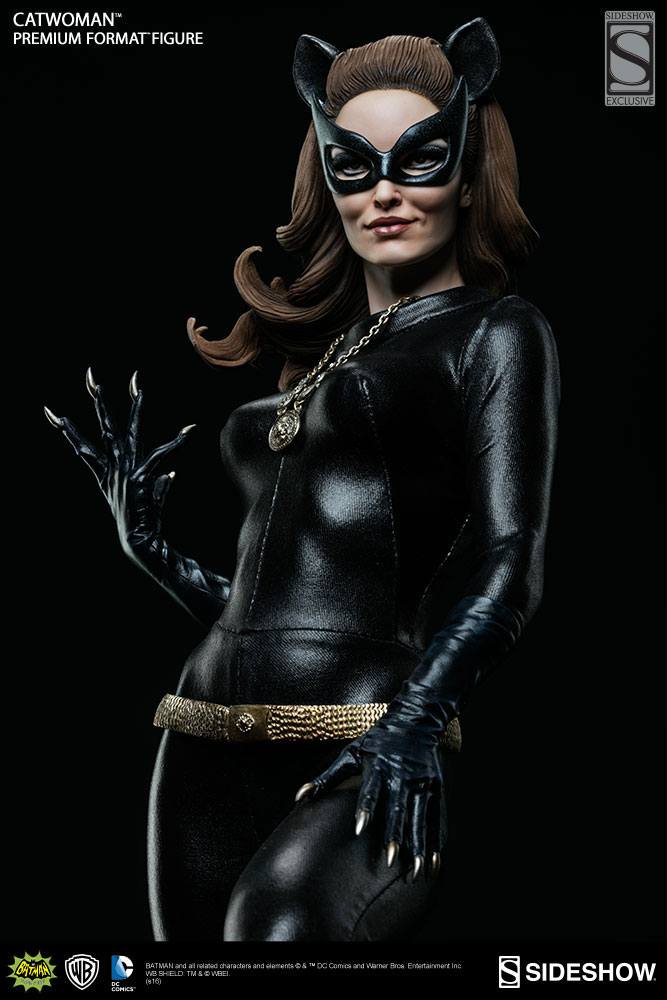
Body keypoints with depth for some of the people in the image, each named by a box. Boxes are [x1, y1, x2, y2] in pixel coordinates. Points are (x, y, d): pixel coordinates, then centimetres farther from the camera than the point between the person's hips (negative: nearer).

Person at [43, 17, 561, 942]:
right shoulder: (316, 359, 20)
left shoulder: (496, 333, 4)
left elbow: (506, 561, -10)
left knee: (282, 923, -27)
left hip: (361, 757, -6)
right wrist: (152, 548, 16)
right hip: (208, 752, 7)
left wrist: (416, 719, -22)